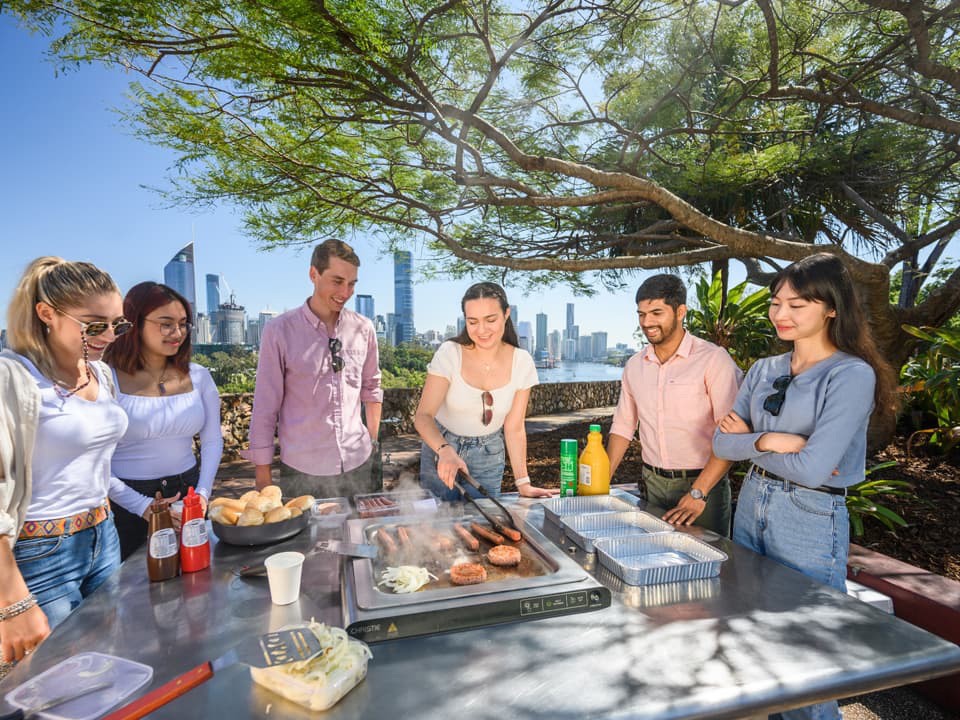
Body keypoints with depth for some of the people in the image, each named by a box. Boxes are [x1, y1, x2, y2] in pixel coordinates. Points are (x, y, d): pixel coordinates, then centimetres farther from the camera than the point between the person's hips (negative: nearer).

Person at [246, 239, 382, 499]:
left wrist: (373, 444, 11)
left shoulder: (363, 329, 0)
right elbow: (265, 406, -5)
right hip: (302, 472, -2)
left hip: (359, 466, 3)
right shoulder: (279, 331, -8)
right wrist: (263, 476, -2)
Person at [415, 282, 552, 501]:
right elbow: (423, 416, -24)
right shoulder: (449, 354, -20)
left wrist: (523, 483, -12)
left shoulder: (521, 362, -14)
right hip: (440, 447, -1)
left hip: (488, 454, 2)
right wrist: (445, 450, -43)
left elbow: (514, 428, -8)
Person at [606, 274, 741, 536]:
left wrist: (698, 493, -22)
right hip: (652, 484, 5)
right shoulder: (634, 366, 5)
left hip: (702, 484, -4)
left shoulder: (713, 359, -12)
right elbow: (623, 427, 11)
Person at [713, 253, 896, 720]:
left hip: (810, 522, -6)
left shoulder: (852, 375, -14)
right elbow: (722, 442, 0)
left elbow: (814, 469, -22)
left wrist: (751, 442, -10)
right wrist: (769, 440, -16)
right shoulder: (764, 371, 5)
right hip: (751, 507, 7)